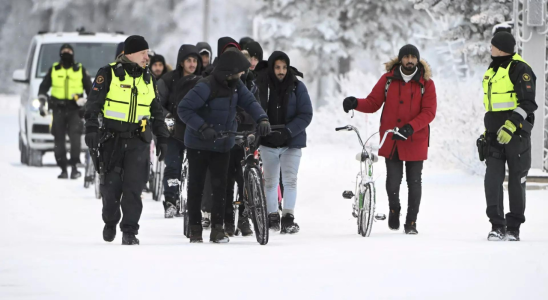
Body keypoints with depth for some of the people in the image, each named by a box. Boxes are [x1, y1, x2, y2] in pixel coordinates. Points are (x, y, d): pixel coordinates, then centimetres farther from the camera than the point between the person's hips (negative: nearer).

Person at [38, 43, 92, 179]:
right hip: (58, 109, 2)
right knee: (59, 139, 1)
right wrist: (42, 102, 6)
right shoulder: (53, 70, 12)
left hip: (75, 108, -2)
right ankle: (63, 169, 8)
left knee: (75, 136, -20)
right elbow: (43, 87, 17)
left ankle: (74, 166, -19)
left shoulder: (80, 70, 9)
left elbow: (90, 88, 15)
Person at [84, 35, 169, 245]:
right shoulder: (108, 74, -2)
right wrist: (91, 129, -15)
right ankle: (110, 222, 27)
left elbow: (157, 112, 20)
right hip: (112, 139, -3)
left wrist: (162, 139, 17)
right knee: (111, 186, 3)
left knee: (134, 187, -7)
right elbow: (93, 104, -3)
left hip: (138, 141, 3)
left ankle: (130, 231, -3)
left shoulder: (148, 78, 13)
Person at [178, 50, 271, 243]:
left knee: (220, 185, -1)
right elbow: (184, 109, -22)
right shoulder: (207, 87, -22)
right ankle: (195, 229, 10)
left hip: (222, 145, 5)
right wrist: (203, 127, -30)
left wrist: (262, 119, -23)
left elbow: (249, 102, -3)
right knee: (196, 186, 3)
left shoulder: (236, 85, 0)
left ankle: (217, 228, 3)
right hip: (199, 144, -5)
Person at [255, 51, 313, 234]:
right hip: (268, 143, 2)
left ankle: (288, 218, -13)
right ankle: (272, 217, 20)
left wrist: (287, 131, -18)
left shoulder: (297, 86, -4)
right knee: (270, 181, 9)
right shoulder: (262, 85, -3)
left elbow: (306, 115, -6)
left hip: (292, 142, -2)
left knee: (290, 179, -12)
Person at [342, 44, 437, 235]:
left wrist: (410, 127, -22)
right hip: (390, 140, 1)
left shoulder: (426, 83, -1)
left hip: (415, 141, -1)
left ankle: (411, 222, 16)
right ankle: (394, 210, 27)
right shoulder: (388, 79, 4)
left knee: (414, 182, 5)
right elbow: (373, 103, 5)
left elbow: (429, 112, -7)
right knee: (393, 180, -2)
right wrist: (356, 104, -16)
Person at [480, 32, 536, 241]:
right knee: (492, 179, -5)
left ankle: (513, 228, 8)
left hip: (517, 133, -6)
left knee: (516, 181, 1)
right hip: (495, 134, 6)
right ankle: (497, 225, -2)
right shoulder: (492, 72, 16)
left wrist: (512, 124, -25)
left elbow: (528, 103, -15)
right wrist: (487, 130, 23)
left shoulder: (519, 69, -9)